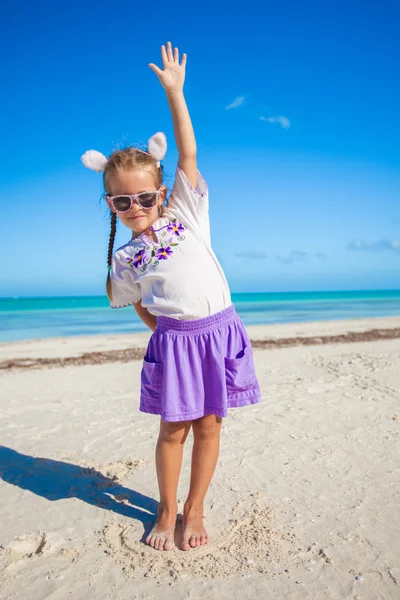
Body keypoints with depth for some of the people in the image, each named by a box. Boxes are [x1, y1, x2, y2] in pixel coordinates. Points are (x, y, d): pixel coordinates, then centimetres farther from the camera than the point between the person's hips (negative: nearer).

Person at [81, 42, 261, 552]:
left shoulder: (186, 214, 4)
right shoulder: (124, 260, 5)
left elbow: (188, 153, 1)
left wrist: (174, 90, 1)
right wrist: (165, 332, 10)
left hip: (221, 331, 1)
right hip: (174, 340, 0)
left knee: (208, 425, 8)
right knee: (173, 429, 7)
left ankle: (193, 510, 27)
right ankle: (166, 510, 30)